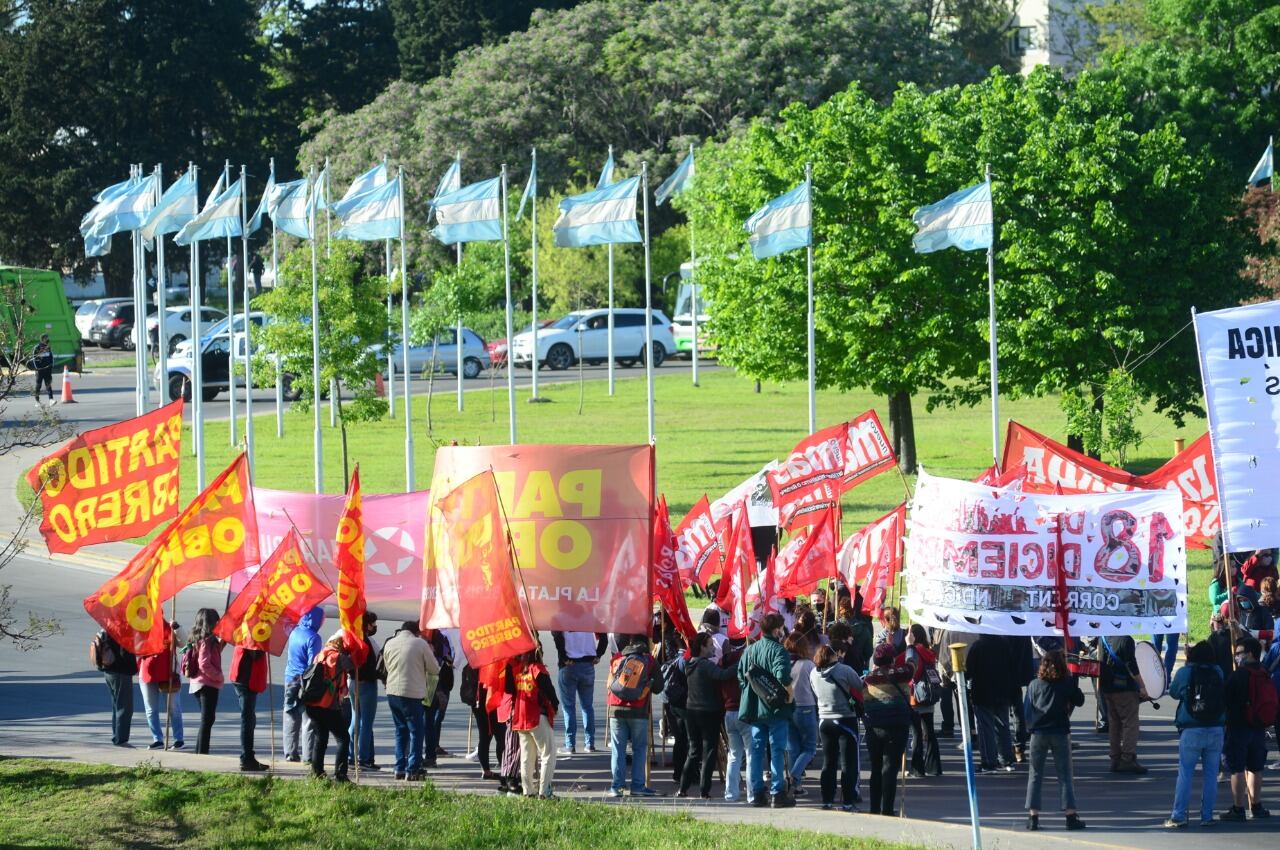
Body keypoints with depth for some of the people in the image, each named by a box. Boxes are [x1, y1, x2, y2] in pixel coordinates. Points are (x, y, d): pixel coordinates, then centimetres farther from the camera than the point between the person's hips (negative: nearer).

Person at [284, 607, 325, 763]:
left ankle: (290, 753, 13)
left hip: (290, 679, 6)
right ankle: (307, 755, -3)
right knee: (308, 720, -2)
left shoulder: (294, 633, 7)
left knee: (291, 719, 10)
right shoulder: (313, 638, -14)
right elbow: (313, 663, -16)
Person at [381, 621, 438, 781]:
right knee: (416, 731, 2)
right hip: (412, 693, -5)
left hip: (392, 691, 5)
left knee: (401, 730, 17)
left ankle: (400, 769, 15)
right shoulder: (420, 643, -6)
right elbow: (435, 669, -1)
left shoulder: (389, 644, 8)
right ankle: (412, 770, -4)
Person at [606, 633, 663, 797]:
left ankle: (616, 786, 2)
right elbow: (658, 687, 3)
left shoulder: (616, 659, 5)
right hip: (638, 712, -2)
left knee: (617, 748, 6)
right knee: (640, 748, 6)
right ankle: (637, 786, 1)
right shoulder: (649, 661, -2)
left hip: (616, 709, 2)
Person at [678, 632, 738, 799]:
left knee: (694, 751, 16)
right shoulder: (705, 665, -16)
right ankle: (704, 790, -3)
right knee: (709, 752, -1)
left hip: (691, 710, 8)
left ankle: (683, 788, 14)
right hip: (709, 711, -8)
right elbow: (723, 675, -33)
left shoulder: (690, 665, 9)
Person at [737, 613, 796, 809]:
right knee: (777, 750, -1)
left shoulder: (749, 650, 8)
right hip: (776, 709, -6)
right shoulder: (777, 650, -13)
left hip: (754, 709, 6)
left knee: (756, 750, 10)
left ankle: (756, 792, 11)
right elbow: (782, 676, -26)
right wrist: (789, 694, -12)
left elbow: (741, 675, 11)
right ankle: (778, 792, -3)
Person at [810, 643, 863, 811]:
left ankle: (827, 801, 14)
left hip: (824, 720, 5)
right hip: (845, 720, -5)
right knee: (848, 763, 2)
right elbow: (860, 686, -6)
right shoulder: (844, 670, -18)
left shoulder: (814, 673, -2)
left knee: (828, 762, 14)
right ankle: (847, 802, -1)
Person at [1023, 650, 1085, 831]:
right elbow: (1079, 701, 9)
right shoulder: (1068, 684, -4)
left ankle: (1033, 816, 2)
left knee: (1035, 775, 7)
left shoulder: (1034, 685, -1)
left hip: (1038, 733, 1)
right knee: (1065, 775, 5)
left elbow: (1027, 708, 3)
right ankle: (1071, 815, 2)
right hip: (1061, 733, -1)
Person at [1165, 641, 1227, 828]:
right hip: (1216, 729, 3)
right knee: (1211, 774, 7)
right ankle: (1207, 816, 8)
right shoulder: (1218, 672, 2)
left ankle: (1179, 816, -1)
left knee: (1185, 774, 1)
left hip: (1191, 730, -3)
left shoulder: (1185, 672, -5)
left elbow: (1173, 692, 8)